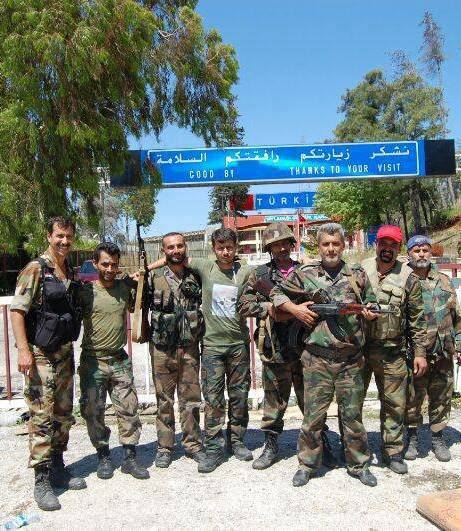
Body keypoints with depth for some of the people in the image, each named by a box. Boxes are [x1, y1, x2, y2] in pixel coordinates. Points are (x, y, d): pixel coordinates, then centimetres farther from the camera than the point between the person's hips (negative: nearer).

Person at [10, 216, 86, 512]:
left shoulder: (72, 274, 11)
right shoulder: (35, 269, -9)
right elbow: (17, 310, -13)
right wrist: (23, 350, -19)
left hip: (65, 352, 7)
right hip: (40, 354, -7)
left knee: (64, 413, 13)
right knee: (41, 416, -4)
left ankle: (58, 468, 27)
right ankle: (42, 481, 6)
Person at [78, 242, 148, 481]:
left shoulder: (125, 286, 2)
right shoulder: (85, 291, -6)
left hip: (119, 360, 2)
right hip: (92, 361, -2)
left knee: (128, 408, 2)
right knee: (94, 411, 5)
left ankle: (129, 458, 13)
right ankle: (103, 456, 21)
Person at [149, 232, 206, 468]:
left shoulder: (196, 277, 5)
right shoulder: (154, 278, -1)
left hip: (190, 347, 2)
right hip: (163, 348, -2)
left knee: (191, 398, 9)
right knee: (164, 399, 8)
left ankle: (193, 444, 22)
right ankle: (164, 447, 20)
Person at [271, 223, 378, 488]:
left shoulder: (358, 275, 9)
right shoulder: (304, 274, 4)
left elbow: (372, 304, 18)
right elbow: (277, 293, 11)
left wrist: (370, 312, -5)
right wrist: (295, 309, -4)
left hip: (351, 359, 1)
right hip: (316, 359, -1)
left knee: (353, 414, 10)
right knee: (313, 414, 5)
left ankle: (359, 464, 27)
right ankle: (308, 464, 21)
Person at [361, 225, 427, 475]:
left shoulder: (408, 277, 1)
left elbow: (417, 319, 4)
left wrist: (420, 352, 2)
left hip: (392, 353, 0)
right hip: (358, 348, 0)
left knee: (394, 404, 7)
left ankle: (393, 451, 24)